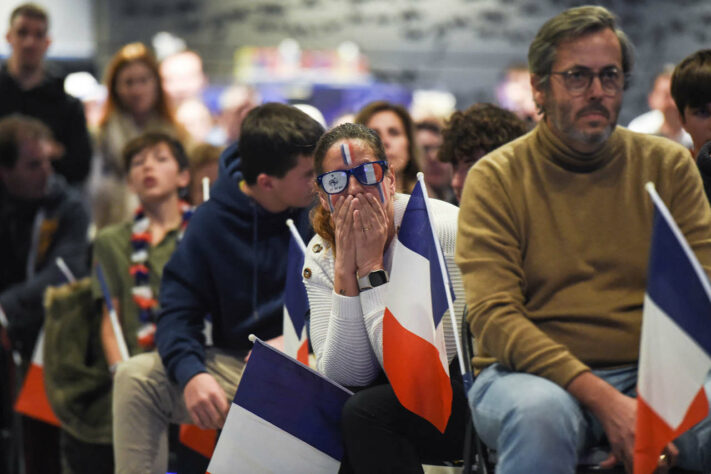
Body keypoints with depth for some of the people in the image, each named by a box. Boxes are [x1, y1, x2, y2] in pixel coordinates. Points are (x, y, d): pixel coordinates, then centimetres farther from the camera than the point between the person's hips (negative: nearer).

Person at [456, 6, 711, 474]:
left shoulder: (669, 165, 10)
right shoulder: (495, 178, 2)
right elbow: (493, 315, -9)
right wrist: (603, 400, -22)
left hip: (655, 375, 2)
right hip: (535, 373, -1)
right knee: (538, 412, -37)